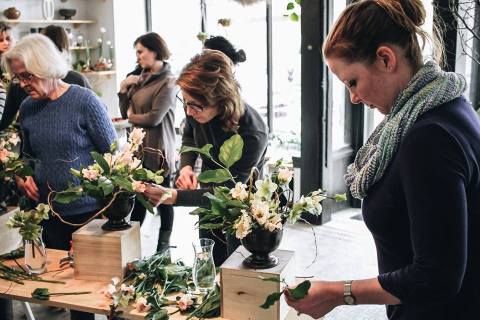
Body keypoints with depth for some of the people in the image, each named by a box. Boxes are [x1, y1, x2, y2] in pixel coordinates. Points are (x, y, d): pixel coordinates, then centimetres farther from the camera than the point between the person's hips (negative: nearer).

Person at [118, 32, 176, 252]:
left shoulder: (167, 81, -10)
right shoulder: (142, 77, 11)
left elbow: (154, 117, -18)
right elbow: (126, 113, 11)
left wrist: (132, 117, -2)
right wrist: (124, 88, -2)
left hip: (157, 150, -6)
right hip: (138, 147, 6)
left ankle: (163, 246, 19)